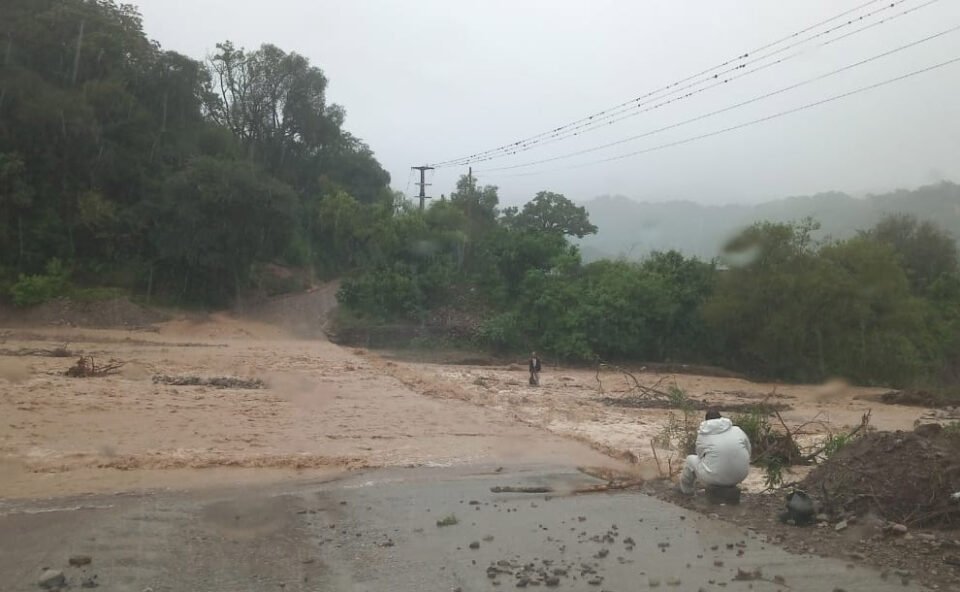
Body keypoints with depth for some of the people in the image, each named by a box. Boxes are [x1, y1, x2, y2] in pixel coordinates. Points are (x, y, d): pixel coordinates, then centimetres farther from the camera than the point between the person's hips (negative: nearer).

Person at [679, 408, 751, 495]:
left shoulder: (702, 436, 1)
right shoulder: (738, 430, 5)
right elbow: (748, 453, 13)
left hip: (715, 477, -3)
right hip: (740, 476, 3)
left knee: (690, 459, 24)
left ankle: (686, 488, 43)